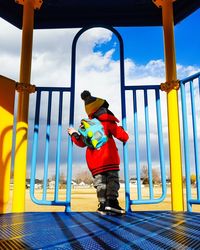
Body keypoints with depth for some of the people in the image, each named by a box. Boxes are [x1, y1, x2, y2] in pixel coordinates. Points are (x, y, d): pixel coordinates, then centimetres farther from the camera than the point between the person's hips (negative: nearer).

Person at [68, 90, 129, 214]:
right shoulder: (108, 123, 1)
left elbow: (81, 142, 17)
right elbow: (123, 136, -3)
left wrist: (73, 134, 34)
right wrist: (125, 137, 22)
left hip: (94, 161, 4)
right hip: (109, 158, -4)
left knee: (99, 181, 8)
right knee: (113, 178, -3)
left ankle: (103, 204, 4)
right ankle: (112, 200, -16)